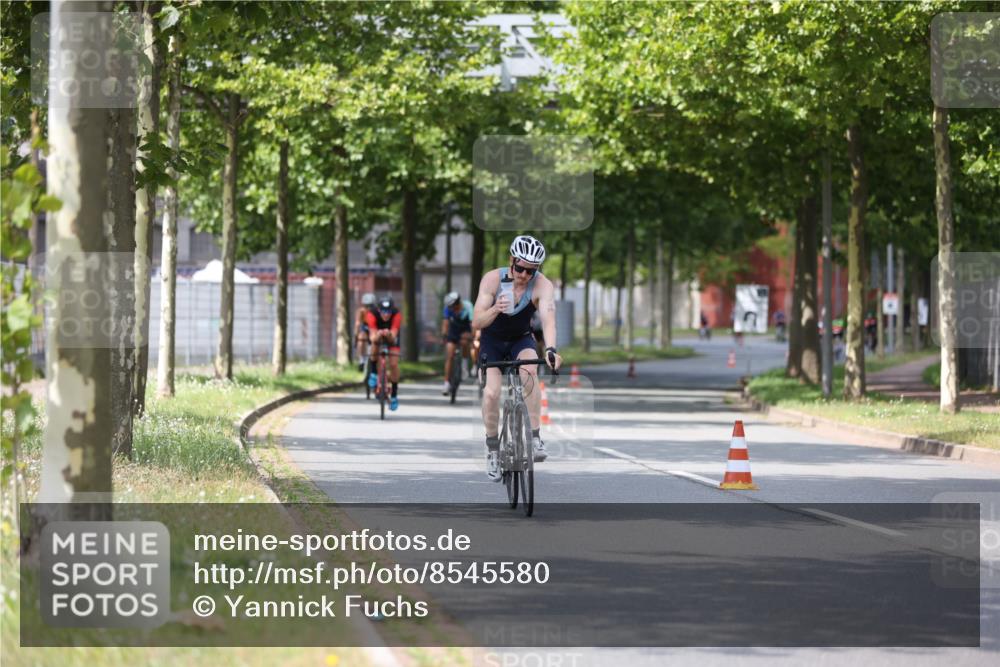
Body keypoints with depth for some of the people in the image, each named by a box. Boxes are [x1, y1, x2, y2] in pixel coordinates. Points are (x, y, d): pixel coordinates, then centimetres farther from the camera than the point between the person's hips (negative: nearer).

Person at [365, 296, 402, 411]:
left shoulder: (396, 315, -34)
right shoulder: (372, 314, -35)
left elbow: (393, 336, -40)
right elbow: (372, 337, -40)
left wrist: (389, 335, -64)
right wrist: (377, 335, -63)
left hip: (391, 337, 0)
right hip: (377, 335, 0)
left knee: (394, 365, -12)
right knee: (375, 342, -35)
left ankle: (394, 396, 4)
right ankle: (373, 373, -13)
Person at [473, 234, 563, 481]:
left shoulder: (542, 285, -24)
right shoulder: (493, 279, -24)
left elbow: (548, 320, -40)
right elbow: (476, 322, -28)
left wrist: (550, 349, -58)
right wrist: (494, 310, -49)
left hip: (521, 340, 0)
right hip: (492, 341, 0)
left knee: (530, 371, -32)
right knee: (491, 393, -20)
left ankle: (535, 438, -26)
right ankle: (492, 448, 3)